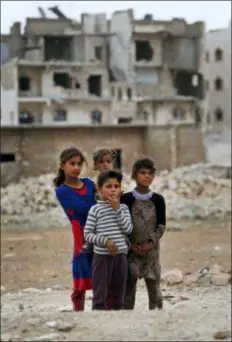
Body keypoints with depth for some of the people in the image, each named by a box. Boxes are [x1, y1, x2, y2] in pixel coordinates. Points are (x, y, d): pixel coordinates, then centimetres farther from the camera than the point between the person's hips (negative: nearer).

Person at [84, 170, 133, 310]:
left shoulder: (123, 208, 7)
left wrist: (117, 209, -10)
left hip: (120, 255, 4)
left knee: (118, 295, 10)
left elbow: (128, 229, -7)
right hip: (102, 256, -4)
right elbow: (87, 234, -6)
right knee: (100, 294, -1)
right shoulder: (95, 209, -4)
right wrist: (105, 241, -18)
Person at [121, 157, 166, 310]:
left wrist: (151, 243, -10)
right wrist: (130, 245, -11)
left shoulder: (158, 200, 3)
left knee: (154, 286, 4)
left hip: (151, 249, 1)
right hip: (131, 249, -1)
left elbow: (162, 225, 2)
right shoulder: (126, 199, -2)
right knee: (129, 286, 1)